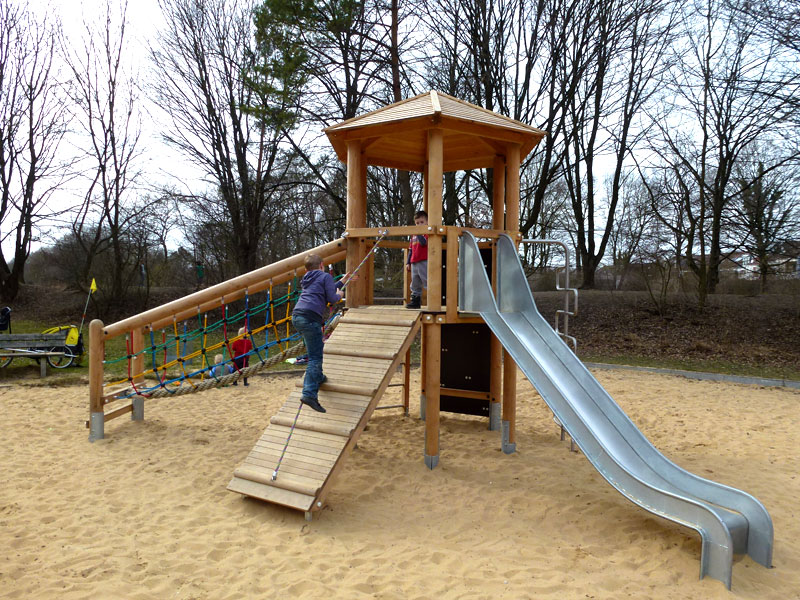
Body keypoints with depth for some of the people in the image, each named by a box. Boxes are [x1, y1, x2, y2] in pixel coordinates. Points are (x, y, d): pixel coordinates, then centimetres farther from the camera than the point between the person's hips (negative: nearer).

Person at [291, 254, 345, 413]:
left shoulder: (306, 280, 29)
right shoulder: (325, 276, 6)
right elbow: (332, 298, -4)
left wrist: (342, 281, 55)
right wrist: (339, 295, 19)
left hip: (297, 316, 8)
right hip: (310, 317, -8)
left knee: (314, 352, 30)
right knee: (315, 357, -11)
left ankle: (318, 377, 42)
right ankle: (309, 394, -22)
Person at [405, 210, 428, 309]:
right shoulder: (413, 235, 19)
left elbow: (423, 242, -23)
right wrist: (408, 262, 18)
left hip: (424, 262, -8)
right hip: (414, 263, 8)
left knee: (427, 282, -10)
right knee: (415, 284, 11)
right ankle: (415, 301, 18)